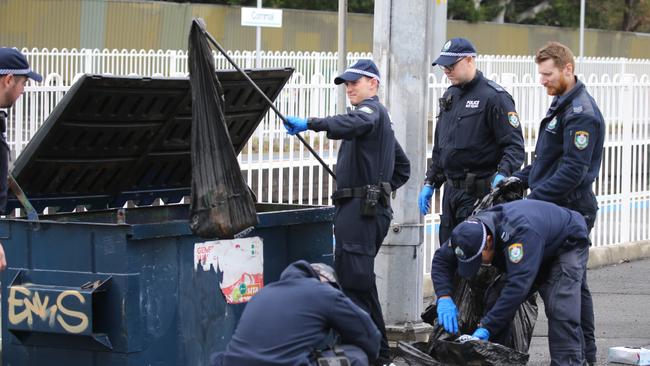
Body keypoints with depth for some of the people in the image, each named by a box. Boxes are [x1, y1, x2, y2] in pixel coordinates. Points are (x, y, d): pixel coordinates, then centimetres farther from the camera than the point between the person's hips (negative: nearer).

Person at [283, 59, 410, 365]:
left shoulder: (371, 109, -6)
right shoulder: (379, 117, 27)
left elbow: (351, 124, -32)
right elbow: (403, 167, 33)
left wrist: (309, 124, -40)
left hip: (359, 210, -11)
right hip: (371, 208, 11)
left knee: (353, 280, -15)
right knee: (363, 282, 15)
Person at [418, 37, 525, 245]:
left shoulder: (494, 97, -9)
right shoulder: (450, 96, 16)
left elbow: (515, 145, -14)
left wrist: (502, 175, -29)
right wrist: (430, 183, 21)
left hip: (480, 194, -8)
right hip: (451, 192, 8)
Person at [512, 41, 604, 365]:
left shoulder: (581, 113, -16)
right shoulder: (562, 105, 17)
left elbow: (573, 170, -22)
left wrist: (534, 199, -21)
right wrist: (519, 179, 10)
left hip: (570, 211, -10)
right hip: (556, 208, 10)